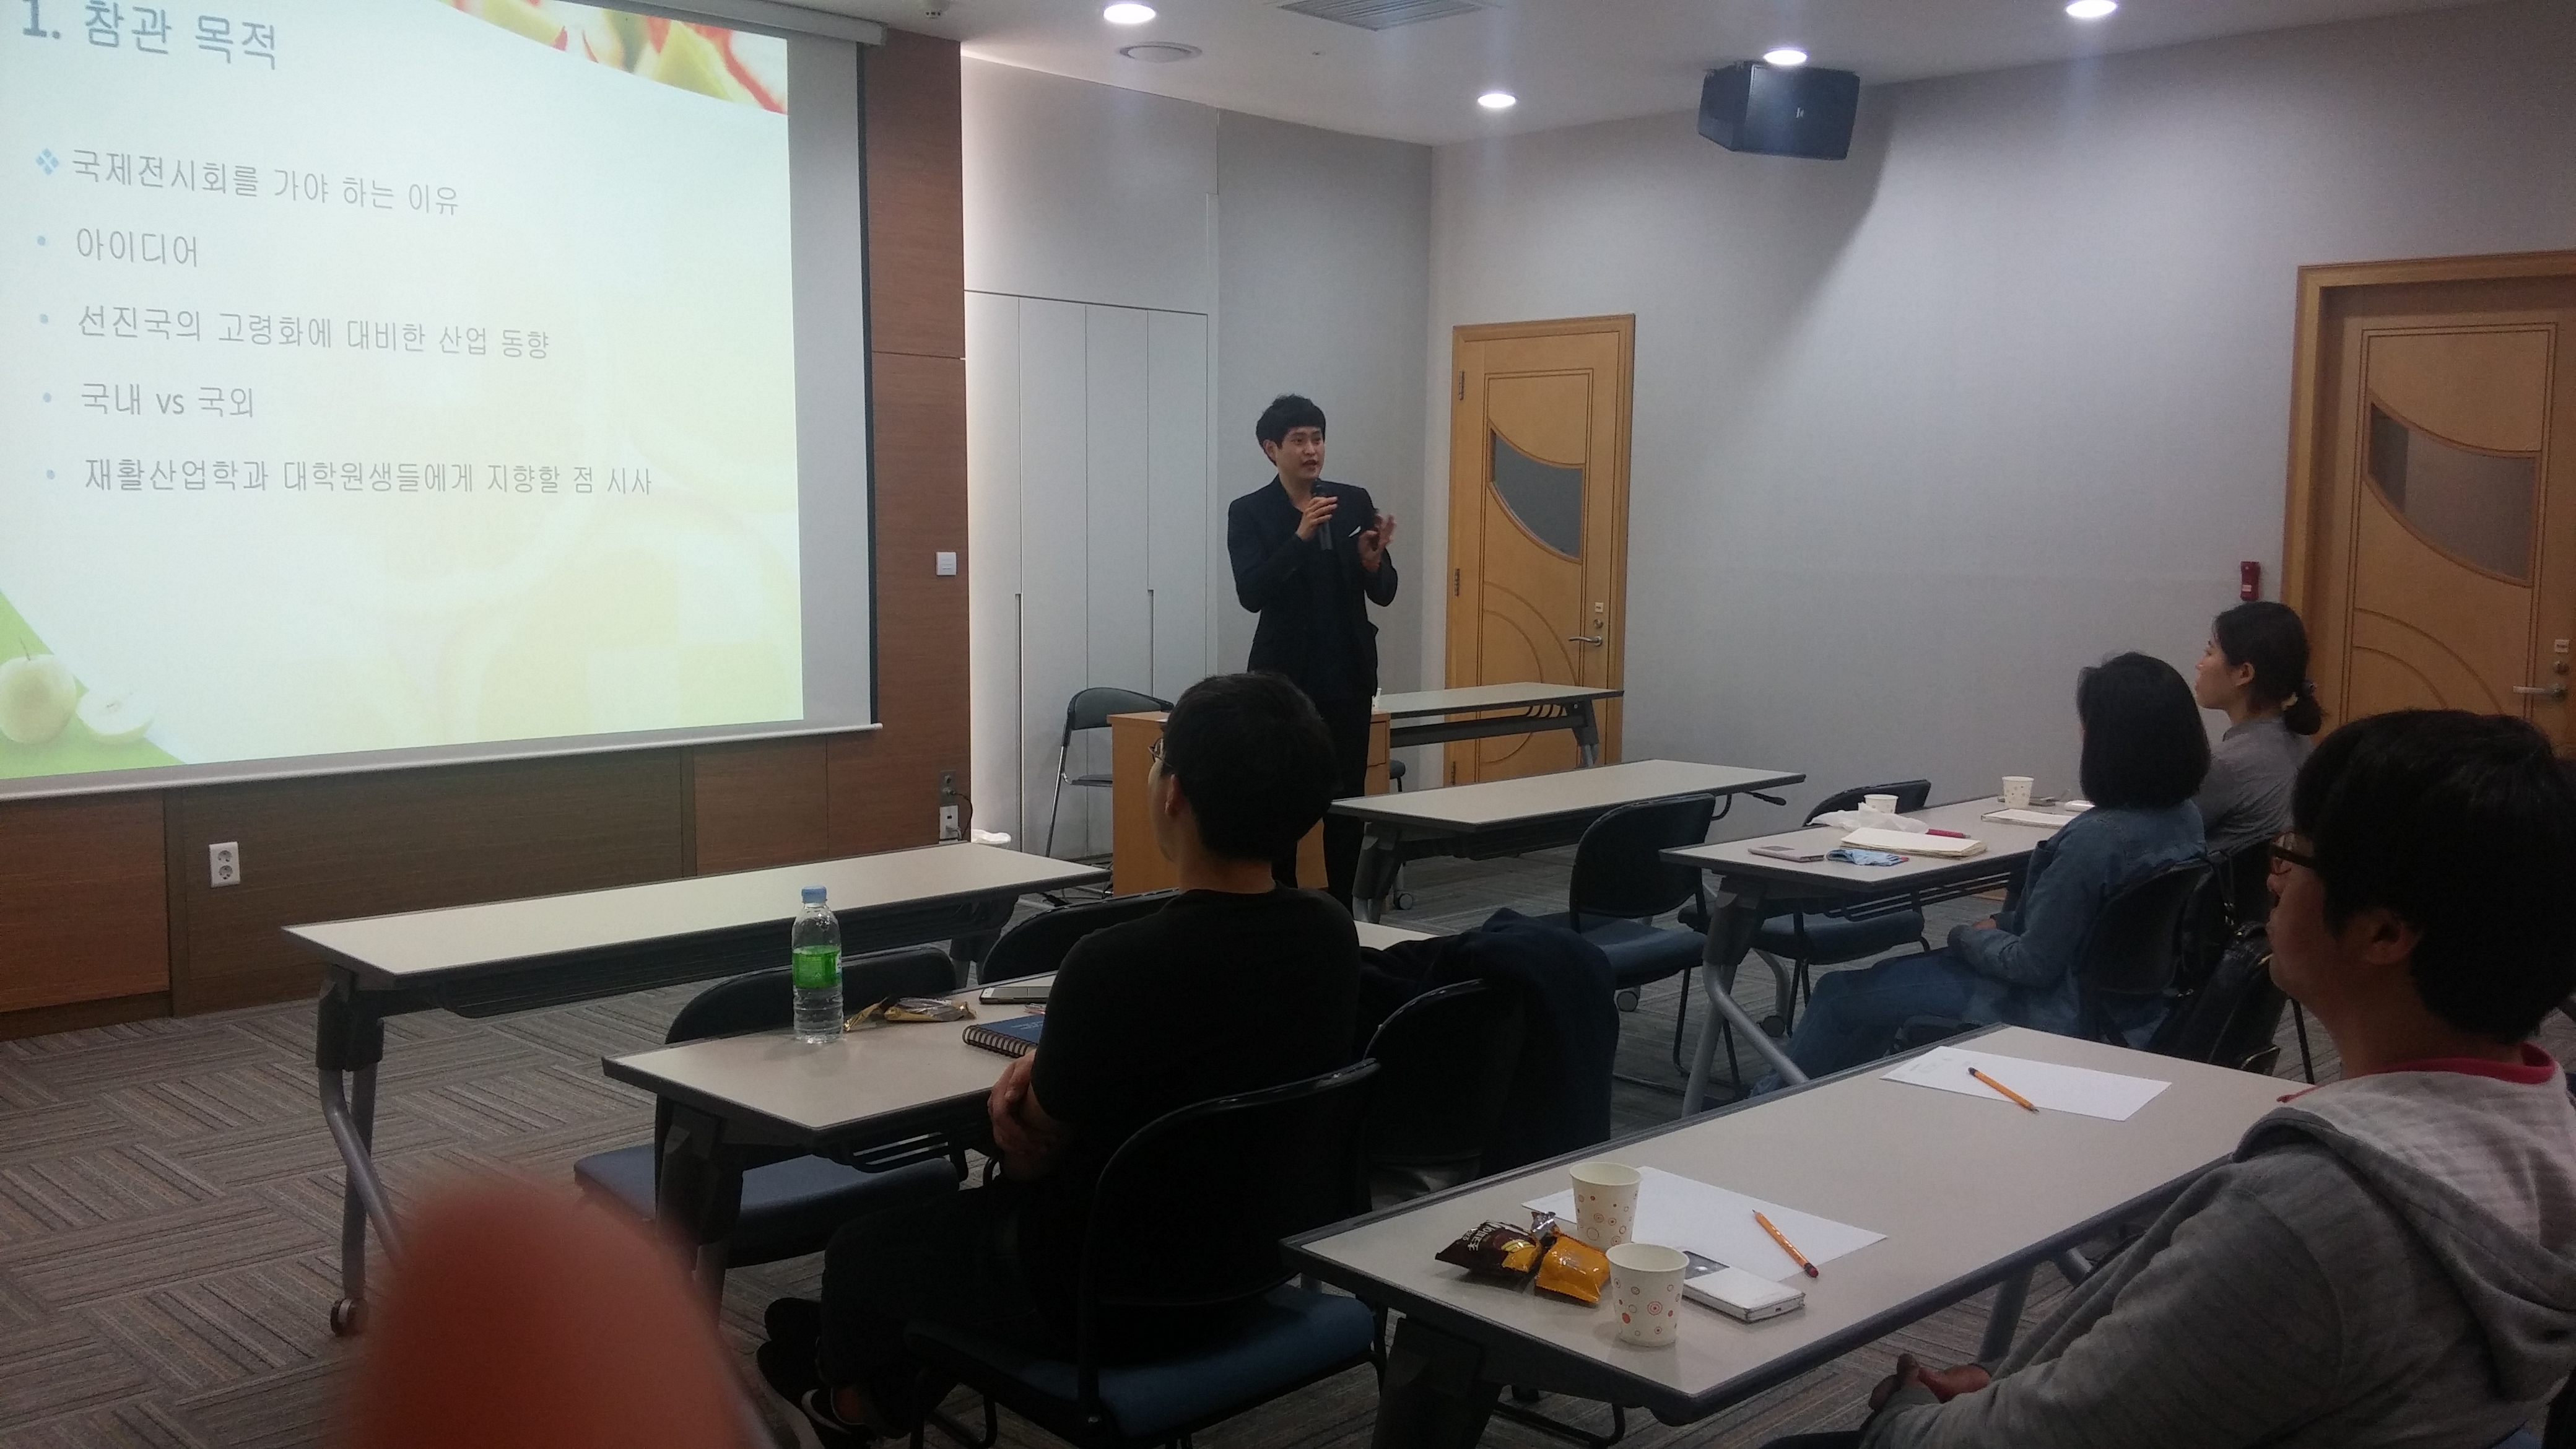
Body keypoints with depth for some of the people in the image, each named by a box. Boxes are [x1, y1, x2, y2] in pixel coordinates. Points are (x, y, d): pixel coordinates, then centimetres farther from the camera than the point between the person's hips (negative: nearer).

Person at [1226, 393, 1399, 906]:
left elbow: (1384, 594, 6)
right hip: (1283, 675, -3)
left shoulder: (1354, 502, 5)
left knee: (1347, 795, 6)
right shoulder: (1249, 512, -3)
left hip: (1346, 673, 3)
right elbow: (1251, 593, -16)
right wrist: (1301, 536, -25)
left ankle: (1343, 907, 15)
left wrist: (1373, 560, -17)